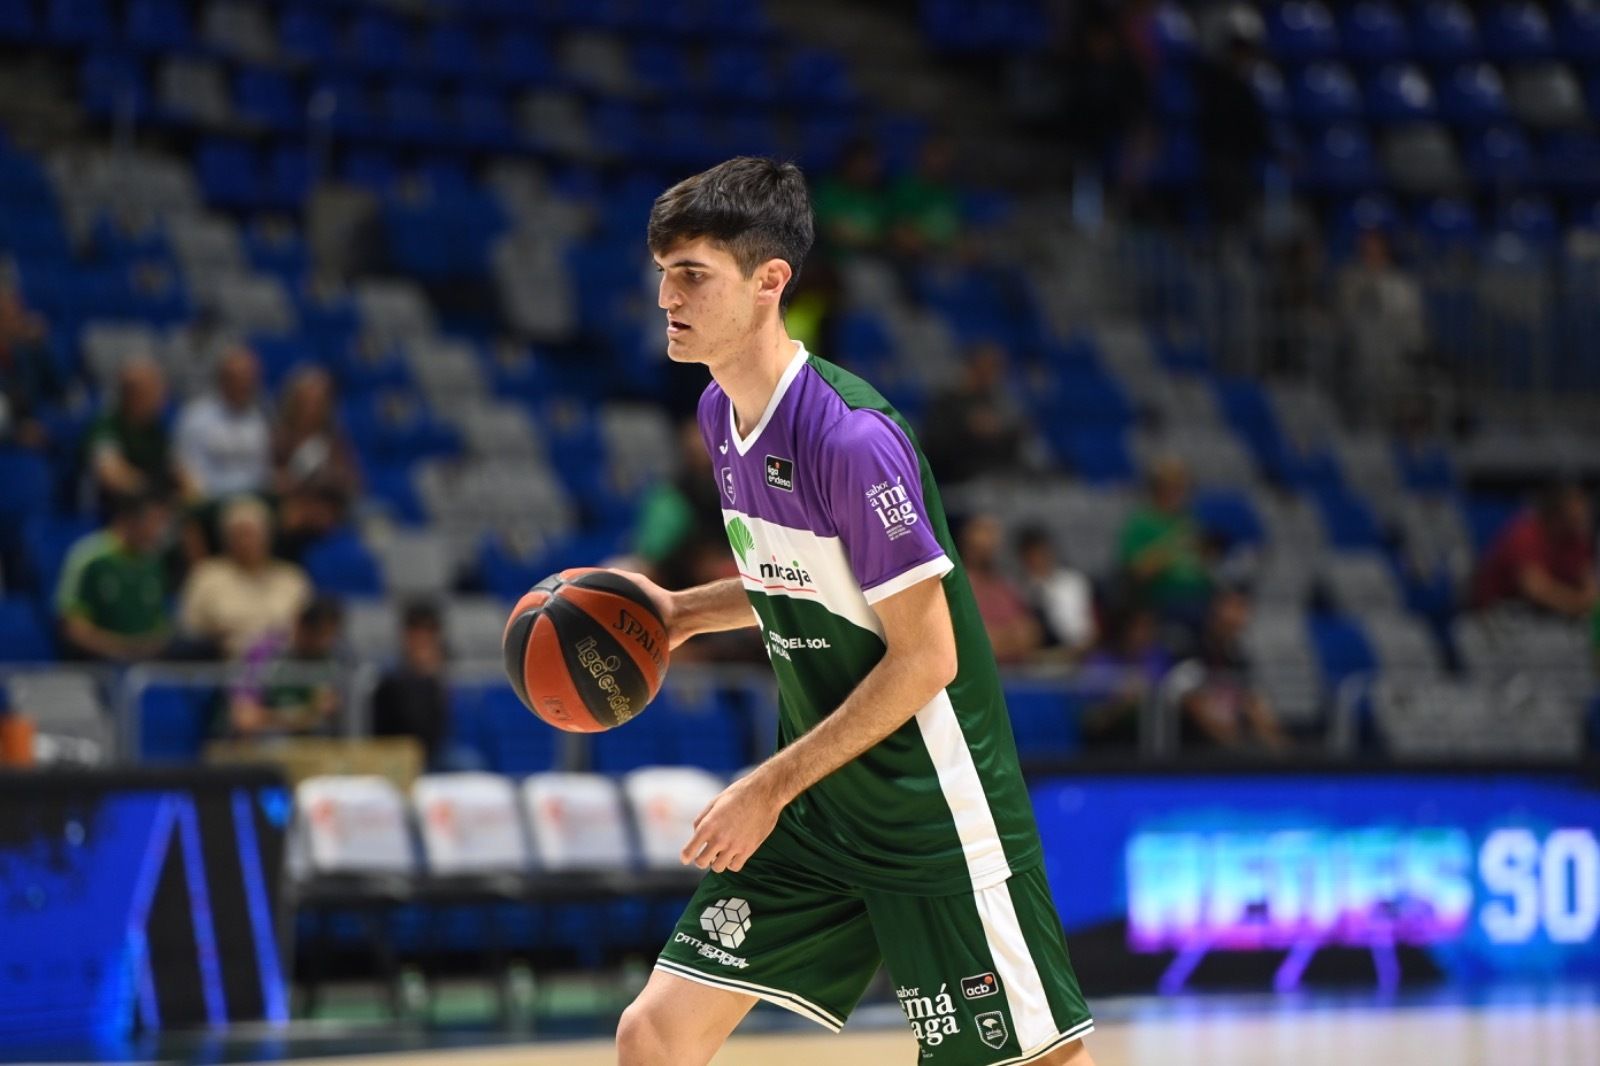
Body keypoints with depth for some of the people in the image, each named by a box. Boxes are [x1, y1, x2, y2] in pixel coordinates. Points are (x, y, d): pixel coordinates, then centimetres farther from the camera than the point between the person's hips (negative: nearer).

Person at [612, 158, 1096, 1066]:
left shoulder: (851, 437, -23)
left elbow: (925, 659, -20)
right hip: (817, 811, 8)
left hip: (934, 815, -8)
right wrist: (683, 611, 3)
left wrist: (772, 787, -18)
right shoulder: (722, 413, 4)